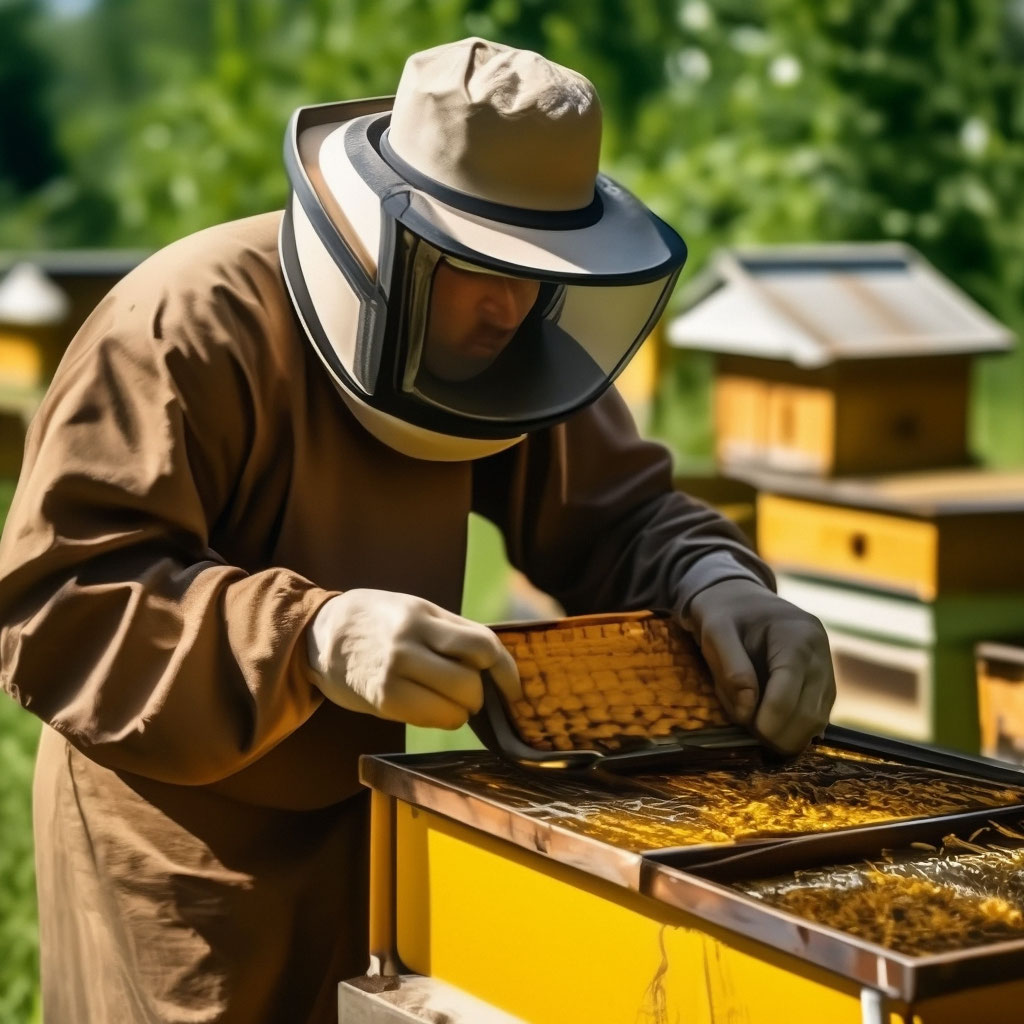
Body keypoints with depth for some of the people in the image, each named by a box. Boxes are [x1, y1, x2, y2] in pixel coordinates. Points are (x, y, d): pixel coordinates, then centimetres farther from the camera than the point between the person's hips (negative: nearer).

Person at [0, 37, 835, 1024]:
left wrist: (714, 583, -20)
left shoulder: (500, 334, -3)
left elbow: (616, 516, 3)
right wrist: (311, 635, -44)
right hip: (182, 838, -6)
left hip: (367, 813, 6)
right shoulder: (190, 324, -24)